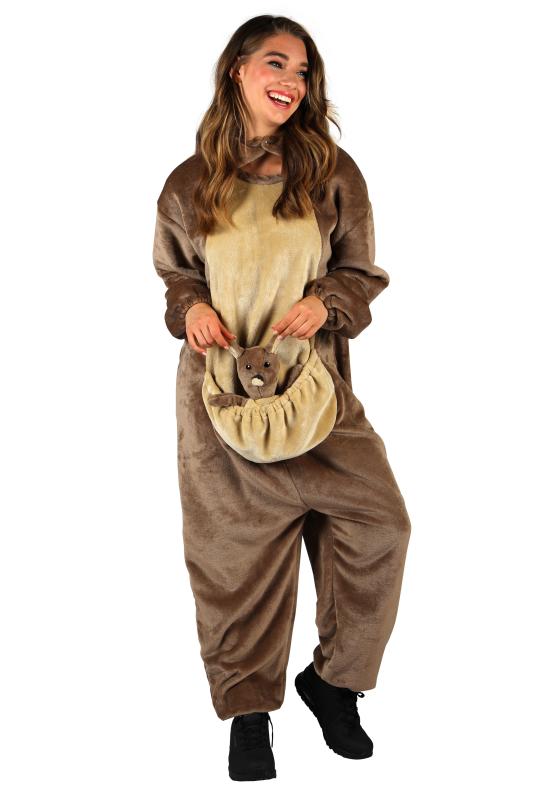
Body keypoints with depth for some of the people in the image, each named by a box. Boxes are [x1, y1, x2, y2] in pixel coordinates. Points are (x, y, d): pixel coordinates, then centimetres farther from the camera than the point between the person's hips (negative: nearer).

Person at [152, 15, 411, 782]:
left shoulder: (333, 173, 2)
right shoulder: (190, 184, 3)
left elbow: (363, 274, 7)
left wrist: (325, 302, -14)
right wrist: (191, 309, -7)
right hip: (222, 389, 0)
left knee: (378, 521, -12)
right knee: (237, 548, 4)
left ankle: (334, 678, 13)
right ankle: (249, 706, 24)